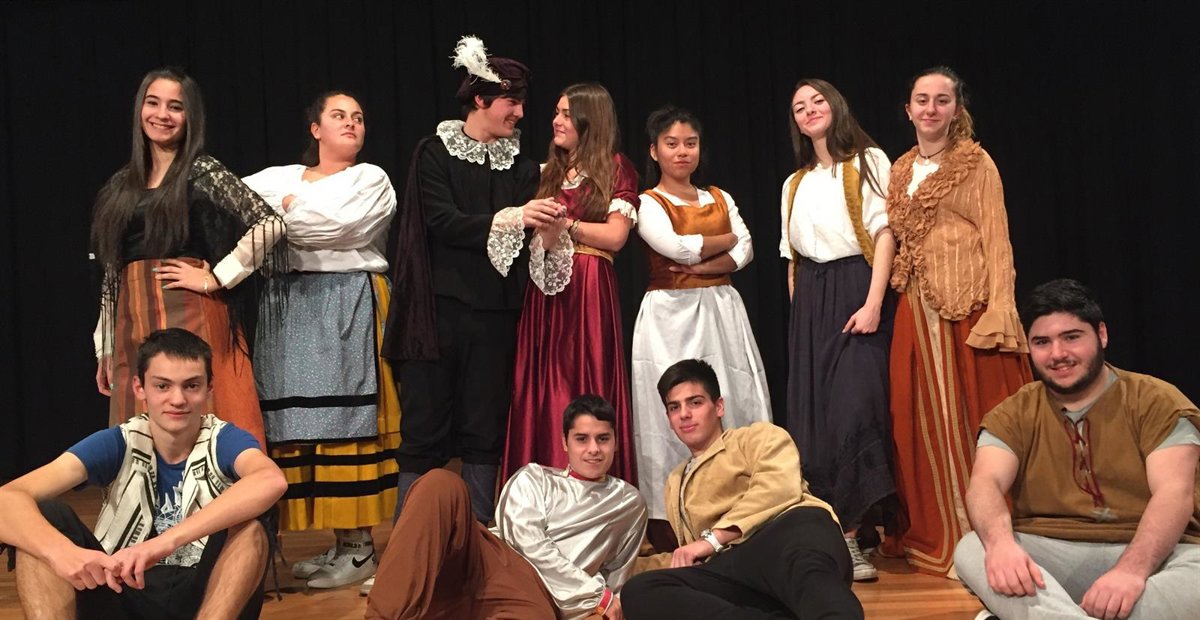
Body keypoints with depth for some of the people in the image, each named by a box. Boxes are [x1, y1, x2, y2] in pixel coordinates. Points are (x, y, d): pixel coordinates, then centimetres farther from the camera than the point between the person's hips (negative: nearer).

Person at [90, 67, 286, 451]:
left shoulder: (203, 172, -1)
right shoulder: (121, 185, 16)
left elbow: (270, 224, -12)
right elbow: (111, 269, 17)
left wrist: (215, 278, -9)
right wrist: (105, 348, 15)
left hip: (191, 319, -5)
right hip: (132, 327, 6)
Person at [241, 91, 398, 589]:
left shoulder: (371, 179, 7)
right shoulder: (280, 178, 18)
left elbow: (341, 225, -11)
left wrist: (284, 211, -1)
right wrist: (292, 213, -7)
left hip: (348, 307, -4)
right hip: (291, 309, 4)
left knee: (345, 418, -7)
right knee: (302, 423, 0)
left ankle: (359, 547, -2)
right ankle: (337, 542, 9)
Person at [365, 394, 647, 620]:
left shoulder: (629, 503, 26)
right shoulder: (534, 478, 24)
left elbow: (616, 578, 23)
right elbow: (528, 542, 5)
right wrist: (598, 594, -2)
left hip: (537, 594, -2)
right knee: (442, 484, -29)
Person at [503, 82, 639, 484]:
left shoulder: (615, 168, 5)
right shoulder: (548, 173, 20)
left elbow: (616, 235, -5)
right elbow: (533, 235, 18)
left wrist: (564, 224, -5)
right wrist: (542, 230, -3)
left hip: (589, 292, -5)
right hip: (546, 292, 5)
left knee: (585, 386, -6)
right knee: (542, 390, 1)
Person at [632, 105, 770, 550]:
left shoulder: (719, 198, 15)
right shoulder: (648, 203, 2)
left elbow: (745, 252, 3)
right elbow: (676, 247, -14)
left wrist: (703, 266, -12)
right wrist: (726, 238, 0)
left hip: (722, 312, 5)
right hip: (671, 316, -4)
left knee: (732, 406, 0)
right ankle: (670, 526, -1)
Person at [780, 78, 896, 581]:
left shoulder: (868, 161, 5)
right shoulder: (795, 184, 21)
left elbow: (884, 233, -5)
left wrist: (873, 303, -15)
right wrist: (799, 312, 8)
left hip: (856, 291, -5)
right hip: (810, 301, 6)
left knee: (855, 404, -15)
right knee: (814, 411, -1)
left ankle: (849, 536, -13)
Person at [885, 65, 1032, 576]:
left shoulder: (976, 164, -1)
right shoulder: (901, 170, 14)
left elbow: (997, 242, -7)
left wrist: (997, 313, -17)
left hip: (968, 305, -5)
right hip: (918, 312, 5)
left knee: (974, 417, -3)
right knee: (928, 420, 8)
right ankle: (938, 536, 19)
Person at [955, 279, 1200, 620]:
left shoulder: (1157, 402, 3)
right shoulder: (1013, 415, 10)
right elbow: (986, 483, -8)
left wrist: (1132, 570, -31)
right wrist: (1000, 541, -33)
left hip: (1151, 556, -1)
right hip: (1049, 557, 2)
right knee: (970, 550, -27)